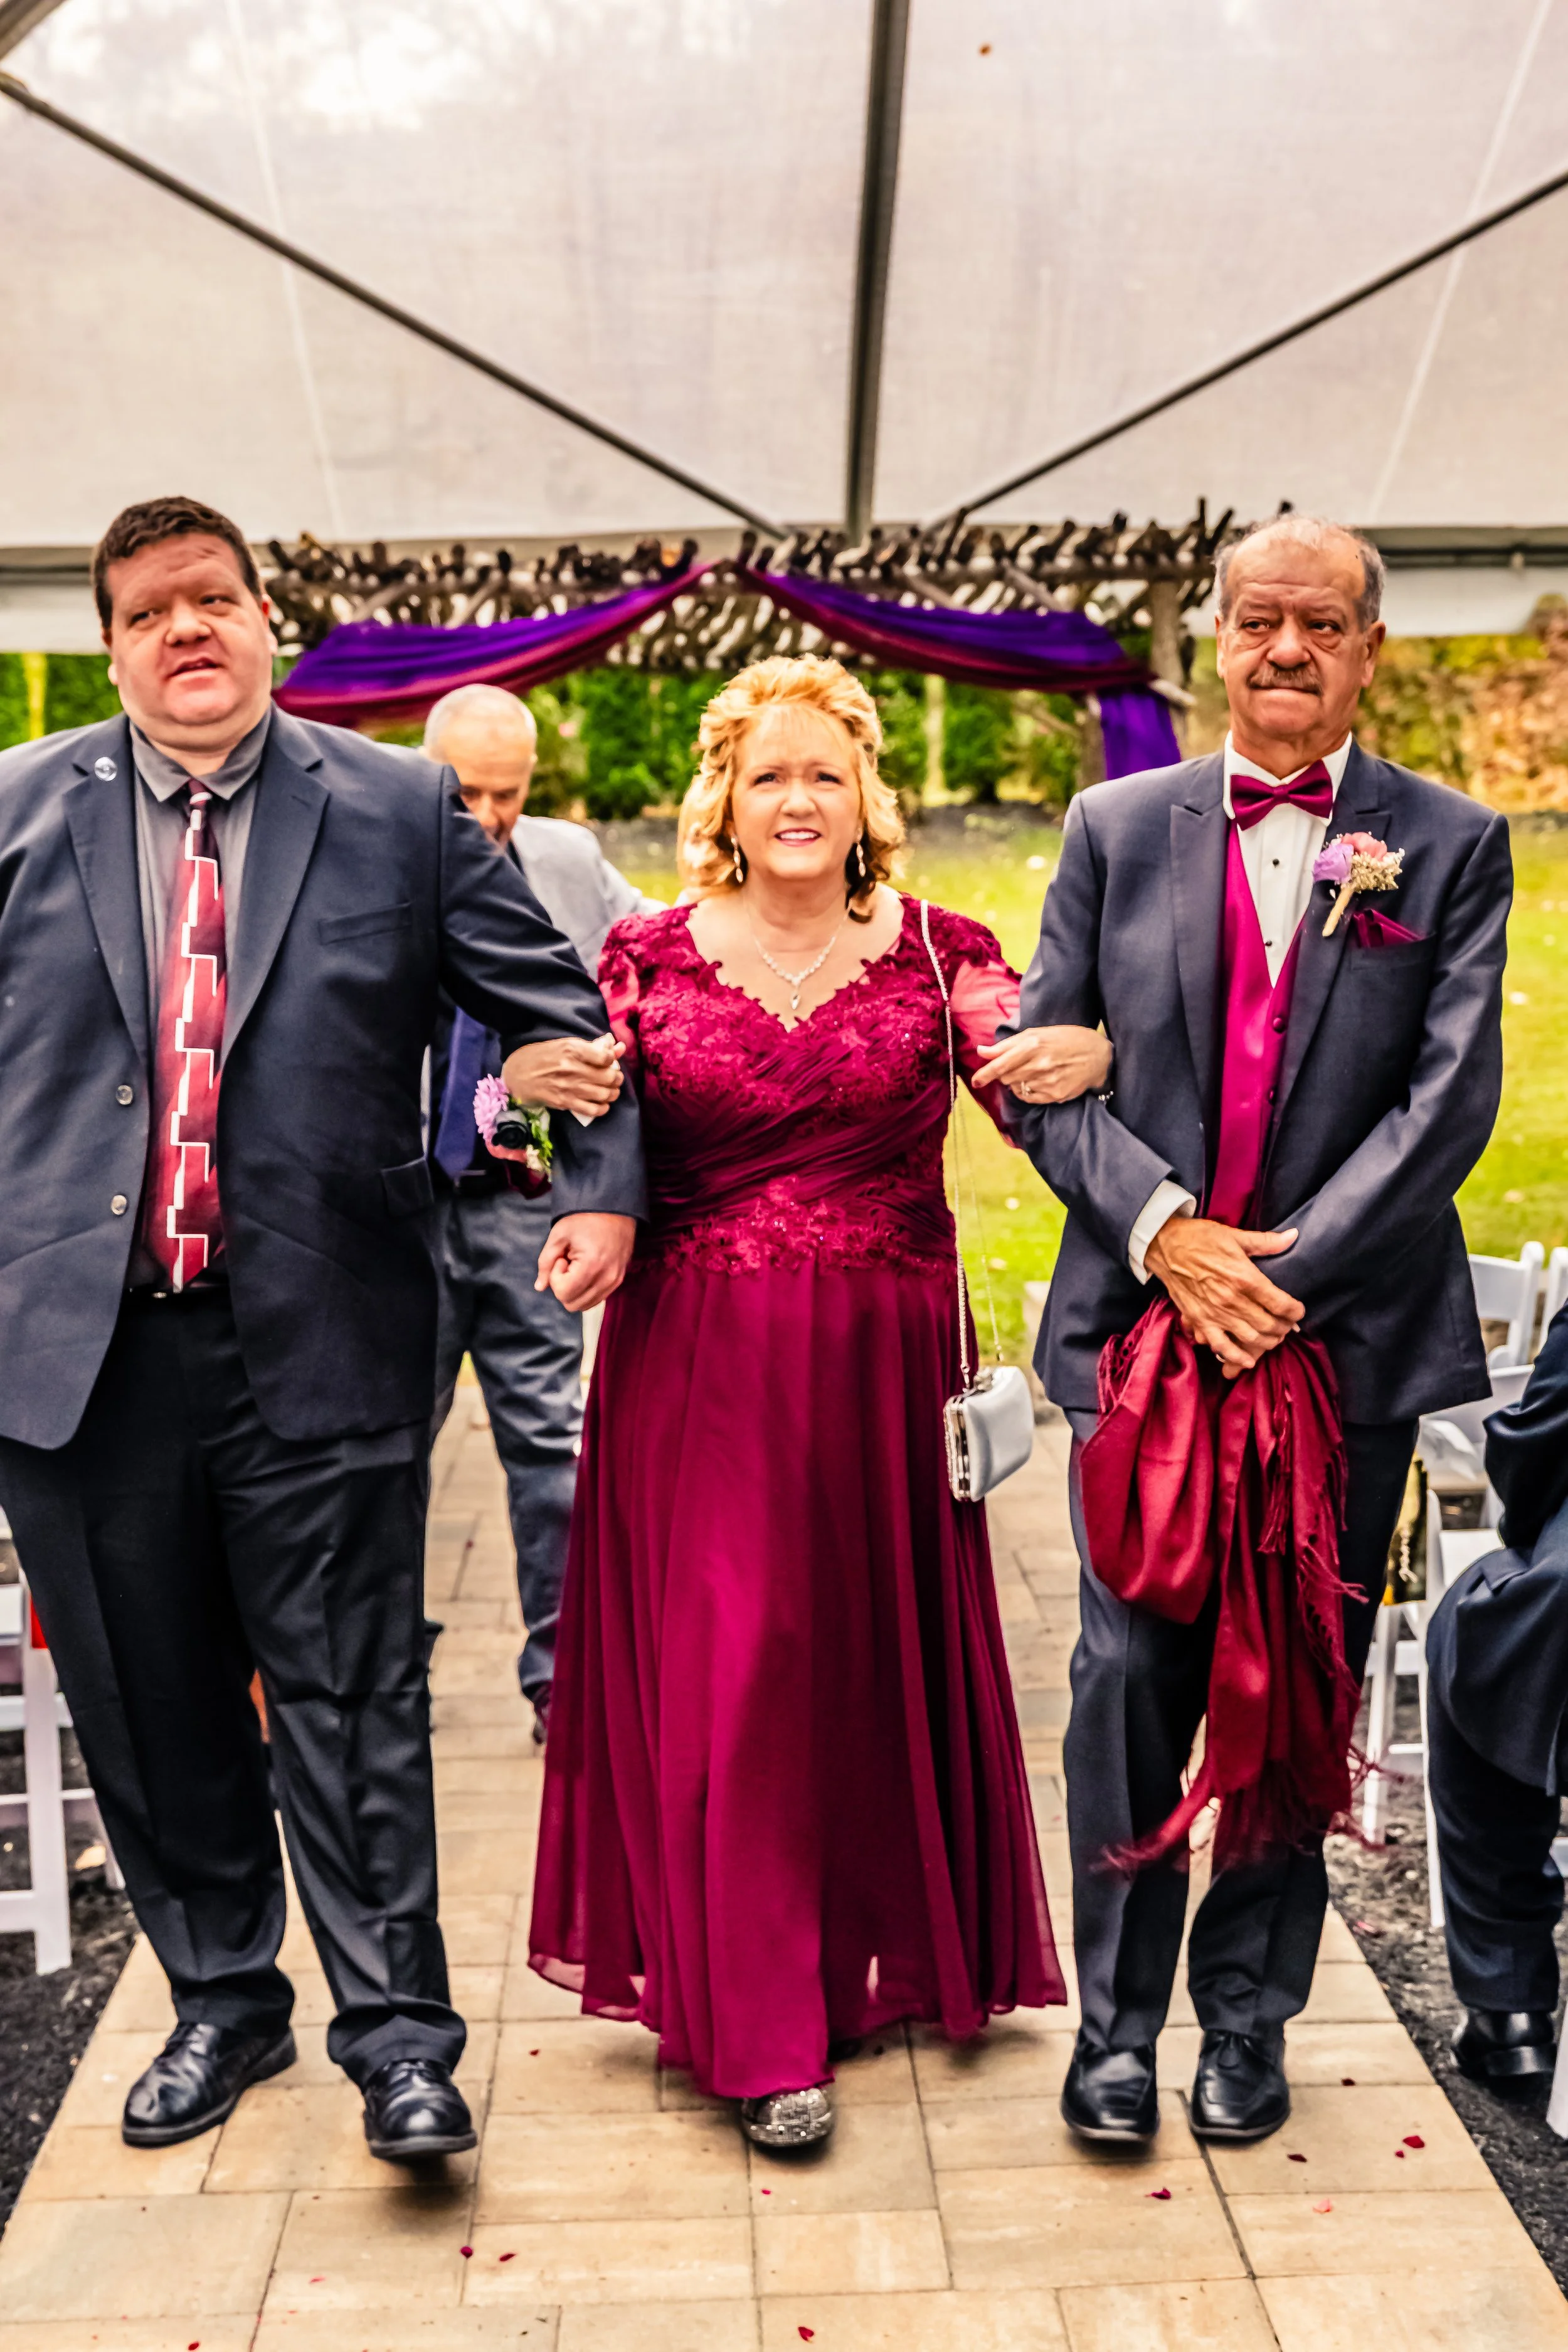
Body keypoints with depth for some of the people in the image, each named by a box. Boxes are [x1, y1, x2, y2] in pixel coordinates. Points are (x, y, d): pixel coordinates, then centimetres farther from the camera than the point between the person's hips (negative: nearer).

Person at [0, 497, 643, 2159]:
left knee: (351, 1711, 4)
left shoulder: (401, 811, 3)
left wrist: (603, 1186, -5)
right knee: (148, 1709, 14)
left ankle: (397, 2033, 19)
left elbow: (560, 1009, 6)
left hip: (315, 1338, -2)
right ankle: (222, 2001, 34)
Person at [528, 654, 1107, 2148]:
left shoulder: (937, 953, 3)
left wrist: (1094, 1049, -29)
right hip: (696, 1367, 0)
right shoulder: (646, 955, 3)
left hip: (879, 1365, 1)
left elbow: (1037, 1086, -7)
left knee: (870, 1655, 11)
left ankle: (875, 1952, 34)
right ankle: (760, 2029, 14)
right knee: (721, 1670, 1)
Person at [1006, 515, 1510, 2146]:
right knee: (1131, 1675, 2)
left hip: (1346, 1331, 0)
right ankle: (1116, 2019, 19)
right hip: (1142, 1322, 1)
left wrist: (1289, 1270, -14)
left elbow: (1451, 1097, -5)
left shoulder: (1451, 847, 4)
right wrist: (1163, 1229, -12)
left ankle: (1249, 2019, 26)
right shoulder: (1116, 829, 8)